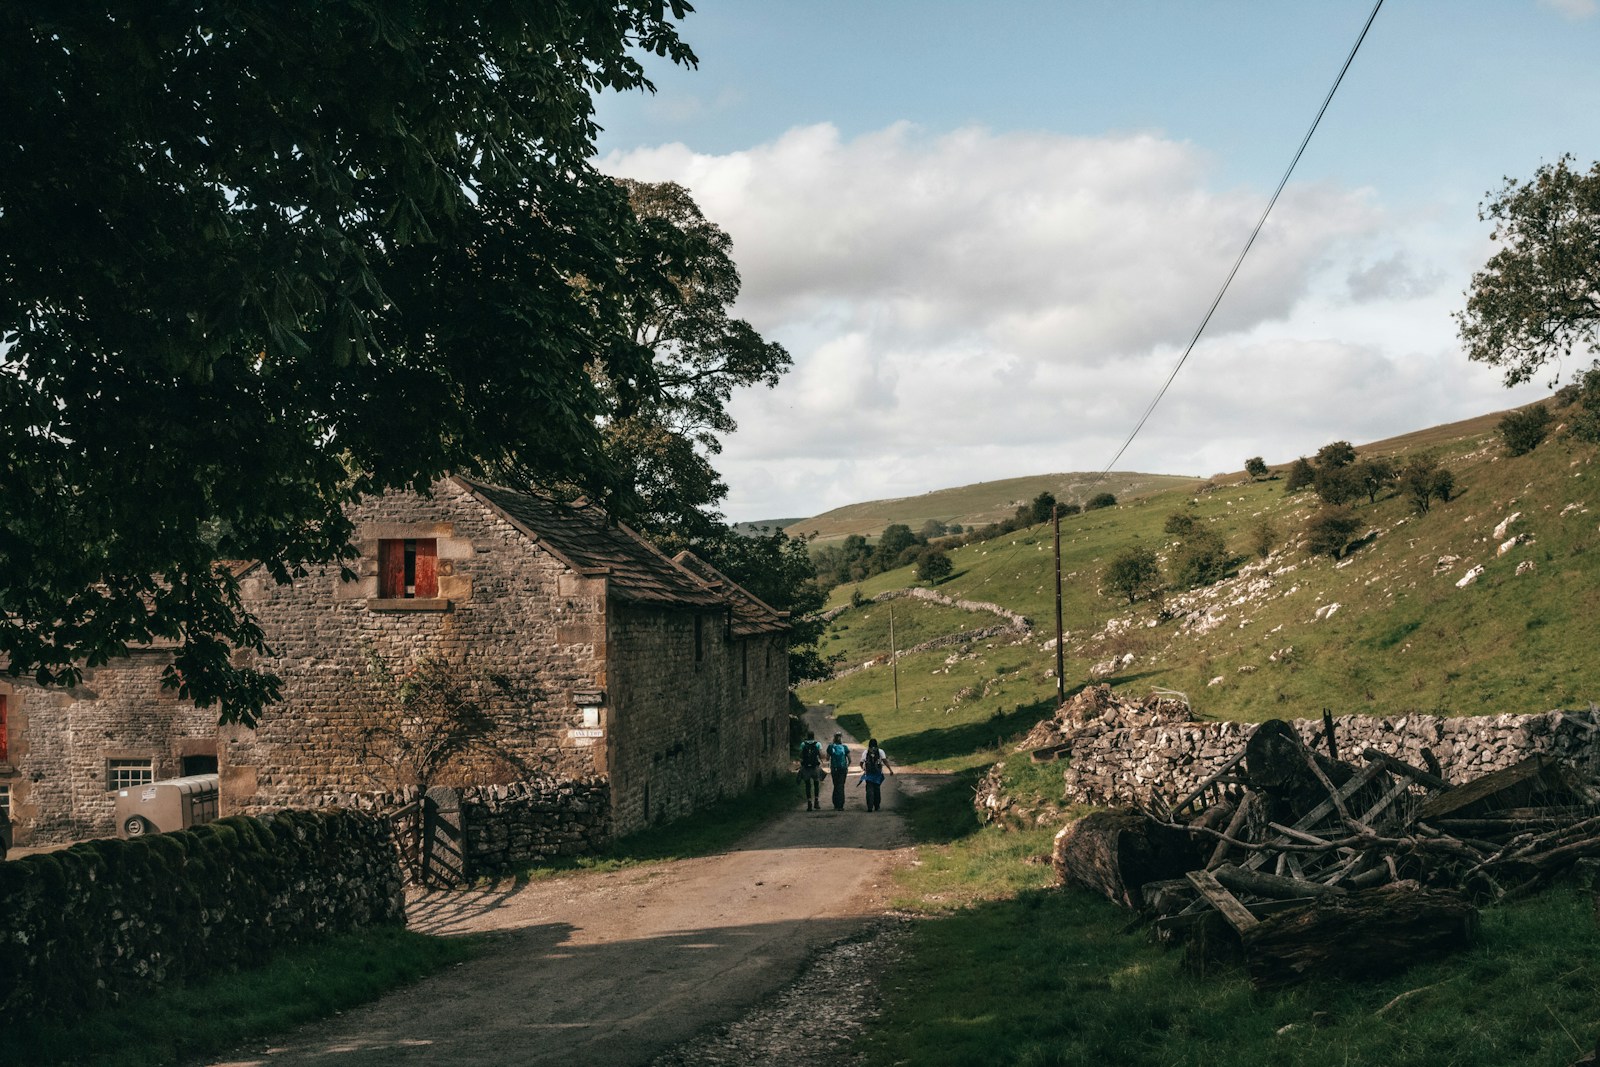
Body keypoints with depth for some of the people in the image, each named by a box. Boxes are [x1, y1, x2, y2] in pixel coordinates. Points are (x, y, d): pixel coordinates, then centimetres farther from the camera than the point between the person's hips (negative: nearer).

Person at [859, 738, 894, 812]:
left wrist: (863, 768, 25)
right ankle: (877, 806, 21)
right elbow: (884, 760, -12)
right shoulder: (880, 751, 1)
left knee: (869, 790, -1)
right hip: (878, 774, 0)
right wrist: (890, 769, -13)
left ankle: (870, 807, -13)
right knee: (877, 790, 14)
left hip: (868, 774, 0)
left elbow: (861, 763, 4)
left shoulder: (865, 752, 4)